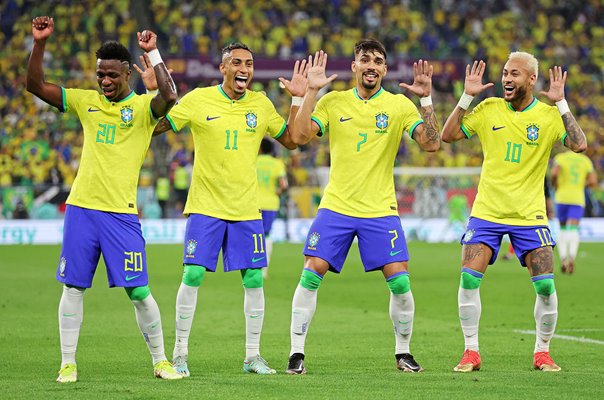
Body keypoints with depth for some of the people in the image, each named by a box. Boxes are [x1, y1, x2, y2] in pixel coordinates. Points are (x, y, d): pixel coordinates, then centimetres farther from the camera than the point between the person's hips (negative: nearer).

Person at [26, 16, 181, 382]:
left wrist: (153, 53, -22)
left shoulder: (143, 107, -1)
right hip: (81, 207, 4)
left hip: (121, 212, -4)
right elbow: (36, 86, 10)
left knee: (138, 291, -3)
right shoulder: (86, 101, 11)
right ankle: (68, 363, 10)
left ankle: (160, 361, 10)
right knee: (73, 287, 3)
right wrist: (39, 44, -2)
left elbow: (169, 96, -23)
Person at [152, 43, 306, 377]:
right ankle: (180, 354, 3)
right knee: (192, 275, -8)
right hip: (205, 207, -3)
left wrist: (298, 99, 3)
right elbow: (156, 127, -1)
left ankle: (253, 356, 12)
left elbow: (291, 140, 12)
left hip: (246, 209, 3)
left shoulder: (261, 104, 5)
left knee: (254, 279, 1)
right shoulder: (199, 99, -4)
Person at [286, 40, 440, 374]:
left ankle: (402, 352, 12)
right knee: (311, 275, -9)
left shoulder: (399, 105, 2)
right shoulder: (333, 102, 4)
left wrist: (426, 99, -16)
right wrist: (311, 92, -11)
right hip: (336, 206, 0)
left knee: (400, 282, -7)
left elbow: (431, 143, -7)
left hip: (380, 210, 0)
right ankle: (297, 353, 0)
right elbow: (299, 136, -6)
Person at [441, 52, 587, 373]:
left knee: (545, 286, -8)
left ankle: (542, 352, 12)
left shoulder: (549, 115, -3)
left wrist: (560, 103, -19)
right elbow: (448, 135, -1)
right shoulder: (489, 109, 1)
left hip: (529, 215, -1)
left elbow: (579, 145, -18)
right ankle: (471, 352, 0)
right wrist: (467, 97, -9)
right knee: (469, 278, -13)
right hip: (486, 211, 1)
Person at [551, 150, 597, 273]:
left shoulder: (560, 157, 1)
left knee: (563, 230, 16)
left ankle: (563, 259, 5)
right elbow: (593, 182, 1)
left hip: (562, 198, 0)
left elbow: (554, 173, -17)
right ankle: (571, 256, -32)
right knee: (573, 231, -8)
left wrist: (555, 185, 2)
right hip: (578, 199, 0)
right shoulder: (586, 160, 6)